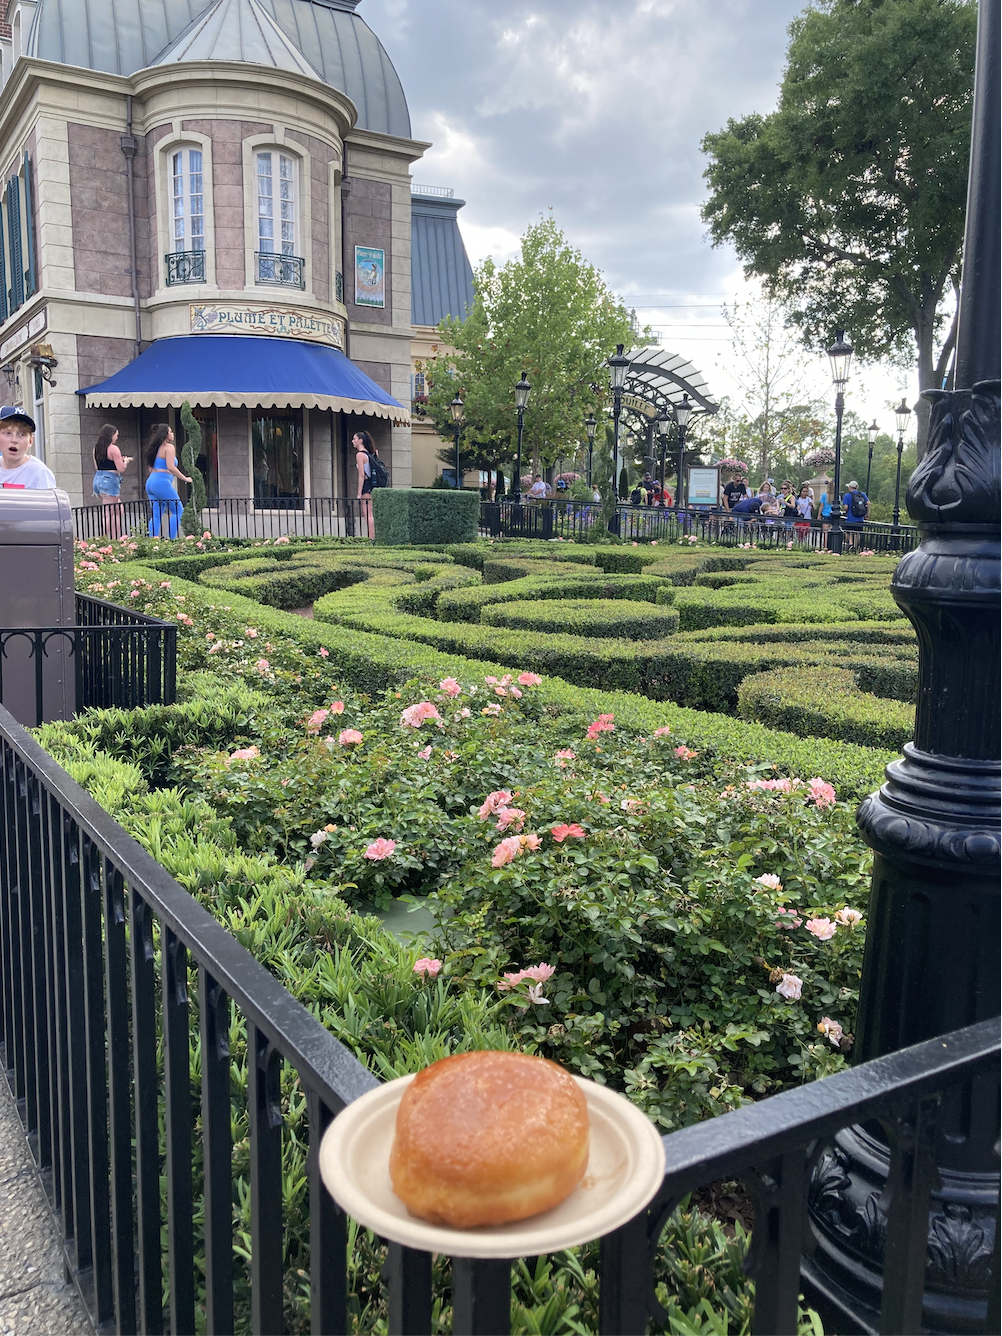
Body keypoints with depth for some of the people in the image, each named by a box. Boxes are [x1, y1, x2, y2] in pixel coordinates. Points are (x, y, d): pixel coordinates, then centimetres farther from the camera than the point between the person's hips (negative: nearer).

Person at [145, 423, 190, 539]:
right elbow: (170, 467, -16)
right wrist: (185, 478, -9)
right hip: (162, 483, -9)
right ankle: (171, 540, -11)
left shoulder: (156, 448, 20)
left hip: (150, 482, 9)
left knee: (156, 515, 6)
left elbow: (150, 469, 22)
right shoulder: (168, 447, -5)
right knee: (178, 511, -3)